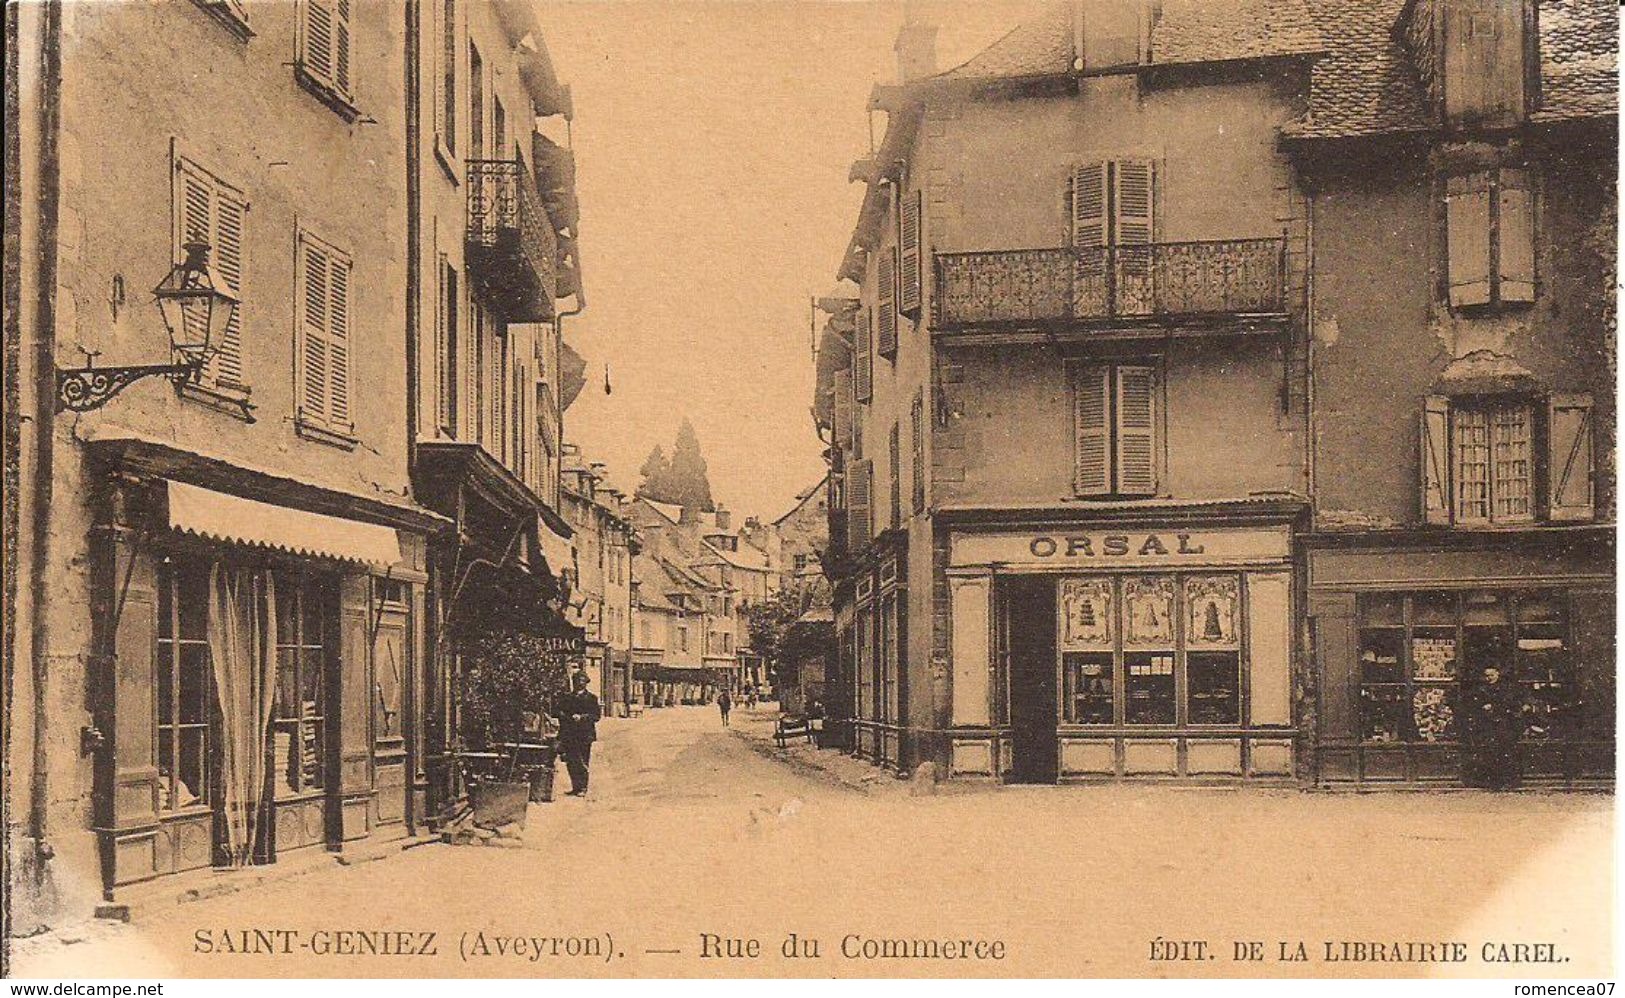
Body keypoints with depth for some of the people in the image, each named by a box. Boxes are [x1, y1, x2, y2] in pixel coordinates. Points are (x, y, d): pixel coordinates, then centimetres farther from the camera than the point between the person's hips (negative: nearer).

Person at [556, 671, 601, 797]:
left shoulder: (591, 698, 5)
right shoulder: (566, 697, 15)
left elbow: (596, 715, -1)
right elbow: (560, 712, 13)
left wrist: (582, 717, -13)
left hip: (585, 735, -3)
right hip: (569, 735, 3)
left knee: (583, 762, -5)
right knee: (571, 762, 4)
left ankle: (583, 789, 0)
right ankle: (575, 787, 14)